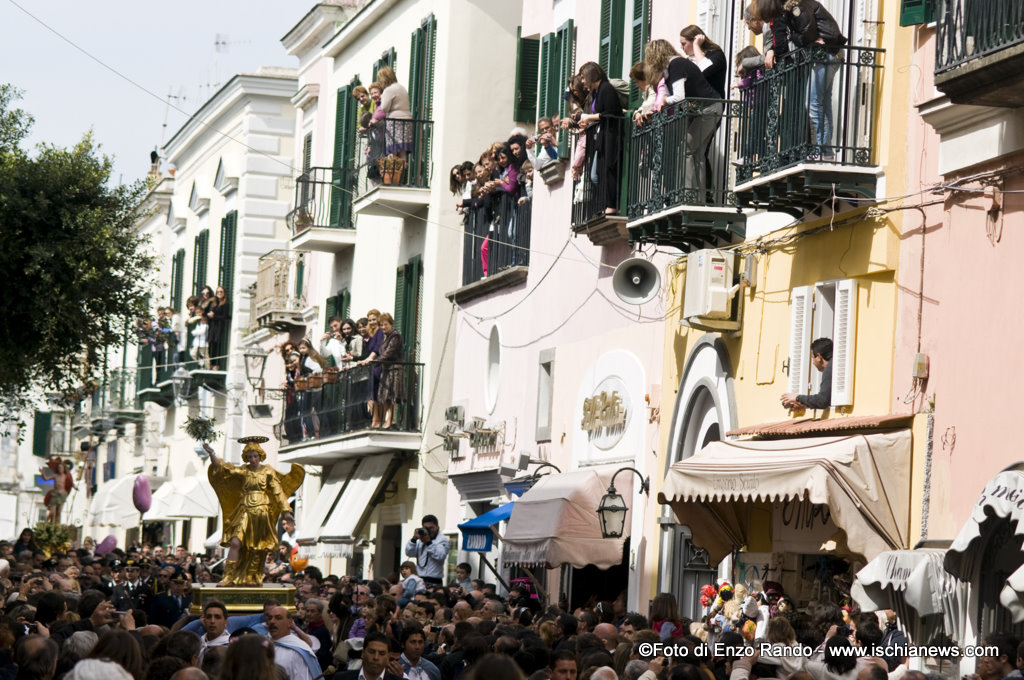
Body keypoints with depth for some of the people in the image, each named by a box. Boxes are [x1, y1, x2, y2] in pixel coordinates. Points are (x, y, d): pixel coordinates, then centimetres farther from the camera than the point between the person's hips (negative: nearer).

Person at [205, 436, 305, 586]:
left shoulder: (267, 471, 4)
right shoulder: (243, 471, 7)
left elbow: (278, 490, 4)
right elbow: (221, 468, 1)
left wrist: (285, 509, -3)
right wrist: (211, 453, -13)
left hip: (261, 511, 0)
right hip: (244, 511, 0)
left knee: (257, 548, 3)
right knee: (235, 542, -15)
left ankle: (251, 578, 16)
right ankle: (228, 577, -15)